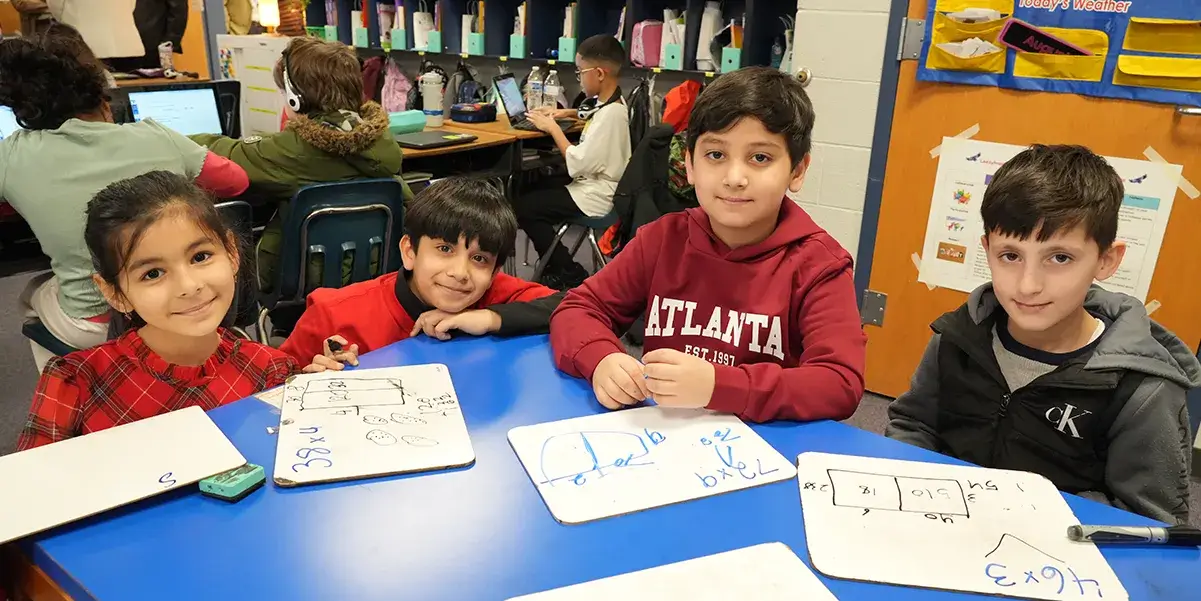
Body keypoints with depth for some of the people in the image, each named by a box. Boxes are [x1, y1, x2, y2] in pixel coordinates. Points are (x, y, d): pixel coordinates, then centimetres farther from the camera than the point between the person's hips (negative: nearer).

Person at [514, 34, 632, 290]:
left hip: (596, 194, -10)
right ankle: (556, 266, 22)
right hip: (594, 182, 10)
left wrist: (552, 128, -14)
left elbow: (577, 163, -27)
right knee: (532, 188, 20)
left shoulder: (610, 114, -24)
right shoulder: (610, 104, 7)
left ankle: (569, 274, 1)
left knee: (522, 207, -8)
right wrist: (568, 113, 17)